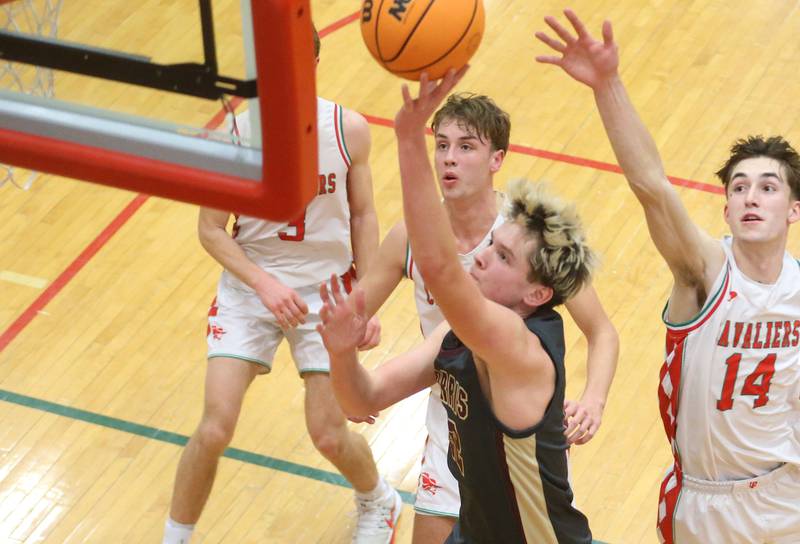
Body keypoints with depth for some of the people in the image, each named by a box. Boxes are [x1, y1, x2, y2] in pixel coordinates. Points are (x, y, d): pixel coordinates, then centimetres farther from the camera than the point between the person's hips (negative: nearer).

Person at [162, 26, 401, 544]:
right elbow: (211, 229, -8)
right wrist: (263, 283, -21)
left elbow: (363, 215, 2)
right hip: (249, 287, 0)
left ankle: (379, 502, 39)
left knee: (330, 436, 5)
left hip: (326, 291, 1)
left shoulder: (349, 130, -12)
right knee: (214, 431, -9)